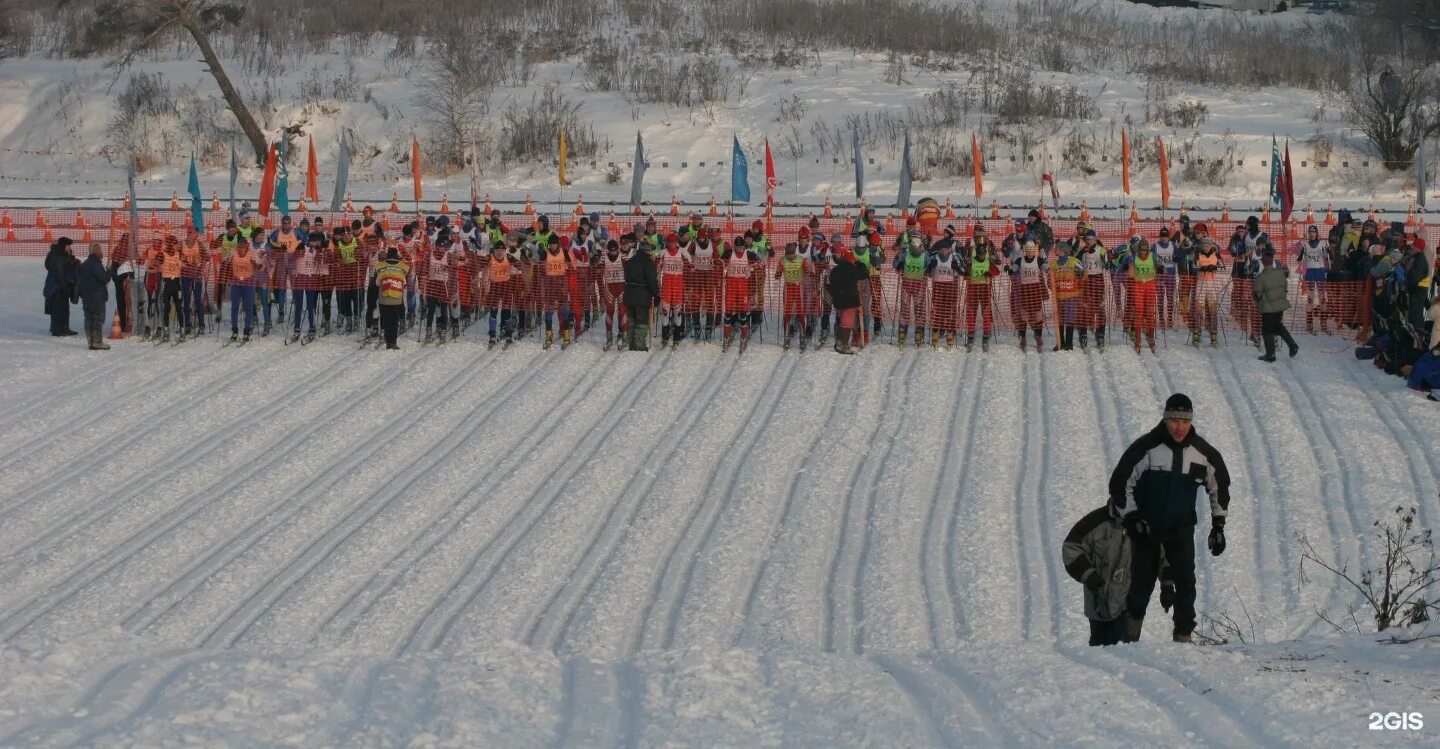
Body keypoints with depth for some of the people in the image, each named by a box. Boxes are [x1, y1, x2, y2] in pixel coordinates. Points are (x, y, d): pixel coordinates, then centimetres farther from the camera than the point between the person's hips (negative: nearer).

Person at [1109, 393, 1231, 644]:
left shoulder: (1202, 452, -5)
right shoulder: (1146, 447, -15)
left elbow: (1219, 485, 12)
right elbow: (1120, 482, -7)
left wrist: (1218, 525, 9)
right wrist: (1130, 517, -12)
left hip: (1181, 528, 2)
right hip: (1145, 526, -2)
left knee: (1186, 581, -8)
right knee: (1142, 582, 3)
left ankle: (1184, 636, -4)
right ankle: (1131, 636, 20)